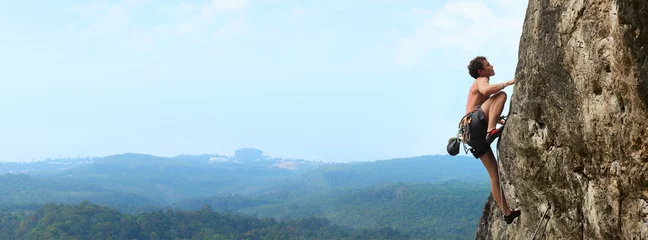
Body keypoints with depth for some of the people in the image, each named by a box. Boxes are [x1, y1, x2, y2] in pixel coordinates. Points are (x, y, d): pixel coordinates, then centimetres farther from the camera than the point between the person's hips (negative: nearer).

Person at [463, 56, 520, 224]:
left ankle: (507, 213, 10)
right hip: (473, 124, -9)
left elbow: (488, 112, 40)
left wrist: (503, 122, 30)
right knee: (501, 95, -21)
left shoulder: (479, 85, 34)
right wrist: (508, 83, -14)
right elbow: (486, 91, -22)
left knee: (495, 174, 8)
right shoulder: (481, 80, 5)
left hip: (476, 134, 9)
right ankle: (491, 131, -35)